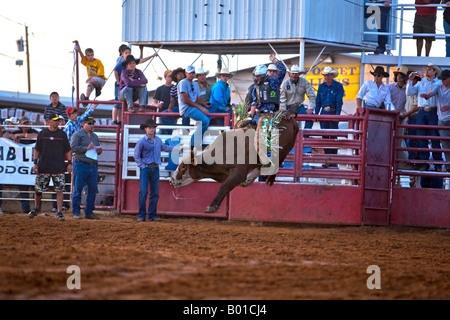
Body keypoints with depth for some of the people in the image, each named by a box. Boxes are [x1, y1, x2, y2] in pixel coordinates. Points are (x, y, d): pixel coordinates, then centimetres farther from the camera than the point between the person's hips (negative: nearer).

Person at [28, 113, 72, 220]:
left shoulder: (62, 134, 6)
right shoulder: (42, 133, 5)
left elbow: (67, 150, 10)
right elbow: (37, 150, 9)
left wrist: (69, 163, 1)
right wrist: (35, 163, 1)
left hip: (58, 167, 0)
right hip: (43, 167, 0)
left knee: (59, 190, -6)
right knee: (38, 189, 5)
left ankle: (59, 212, -2)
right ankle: (36, 209, 26)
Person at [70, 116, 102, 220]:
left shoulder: (95, 136, 21)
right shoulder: (77, 135, 0)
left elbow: (98, 148, 29)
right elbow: (73, 148, -11)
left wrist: (99, 151, 5)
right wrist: (86, 148, -16)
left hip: (93, 166, 6)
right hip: (81, 164, -6)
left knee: (93, 190, 4)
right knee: (78, 189, -4)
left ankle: (89, 212, 11)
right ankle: (76, 212, 1)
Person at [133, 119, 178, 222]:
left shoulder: (158, 140, 9)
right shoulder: (142, 142, -7)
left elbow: (164, 147, 29)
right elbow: (137, 156, -2)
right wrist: (142, 166, -9)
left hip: (155, 169, 5)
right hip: (145, 169, -5)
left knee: (155, 193, 5)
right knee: (143, 192, -10)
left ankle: (152, 215, 11)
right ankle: (141, 215, -6)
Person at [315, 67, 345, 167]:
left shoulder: (338, 86, -1)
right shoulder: (321, 87, 11)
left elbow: (339, 102, -7)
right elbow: (318, 102, 13)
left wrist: (337, 115, -16)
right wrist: (316, 114, 4)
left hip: (333, 113, -4)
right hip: (324, 113, 4)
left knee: (333, 137, -6)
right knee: (325, 136, 2)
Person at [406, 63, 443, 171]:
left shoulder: (439, 83, 7)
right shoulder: (420, 83, 19)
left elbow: (432, 89, -13)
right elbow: (409, 92, 12)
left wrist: (423, 78, -10)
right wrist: (410, 80, 0)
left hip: (433, 112, -4)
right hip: (422, 112, 4)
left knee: (435, 138, -5)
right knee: (422, 138, 0)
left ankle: (438, 163, -2)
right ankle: (423, 163, 3)